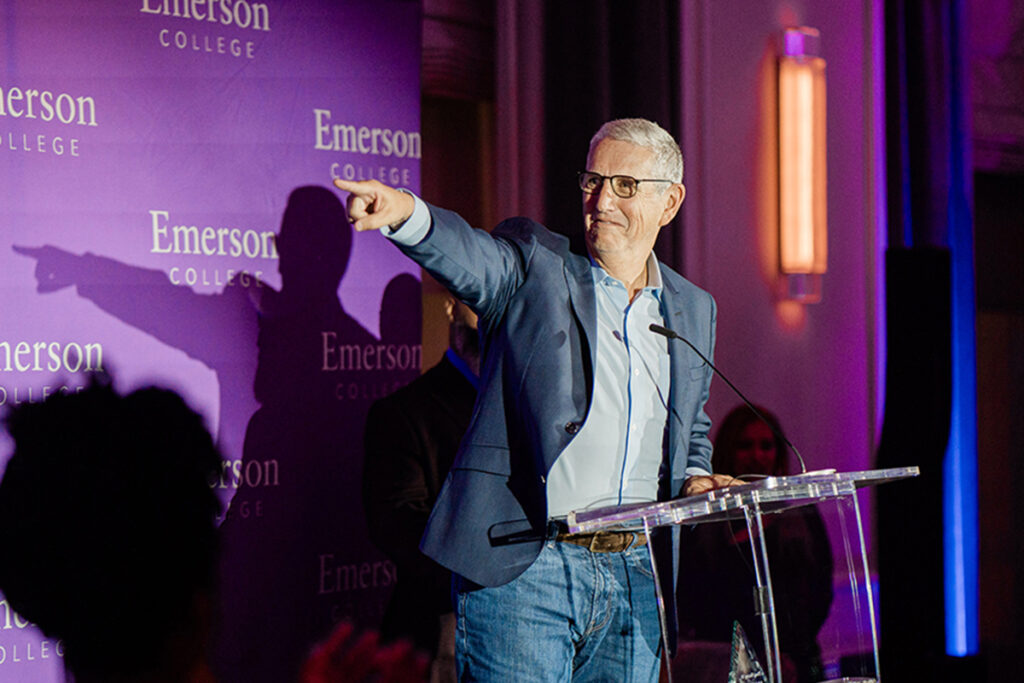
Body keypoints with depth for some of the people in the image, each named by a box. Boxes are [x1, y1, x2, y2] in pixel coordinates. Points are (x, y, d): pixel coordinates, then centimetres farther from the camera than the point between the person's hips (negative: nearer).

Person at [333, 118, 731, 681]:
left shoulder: (693, 310, 16)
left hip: (634, 580, 5)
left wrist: (694, 480, 6)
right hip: (520, 567, -5)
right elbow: (466, 256, -20)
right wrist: (403, 212, -41)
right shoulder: (533, 264, 2)